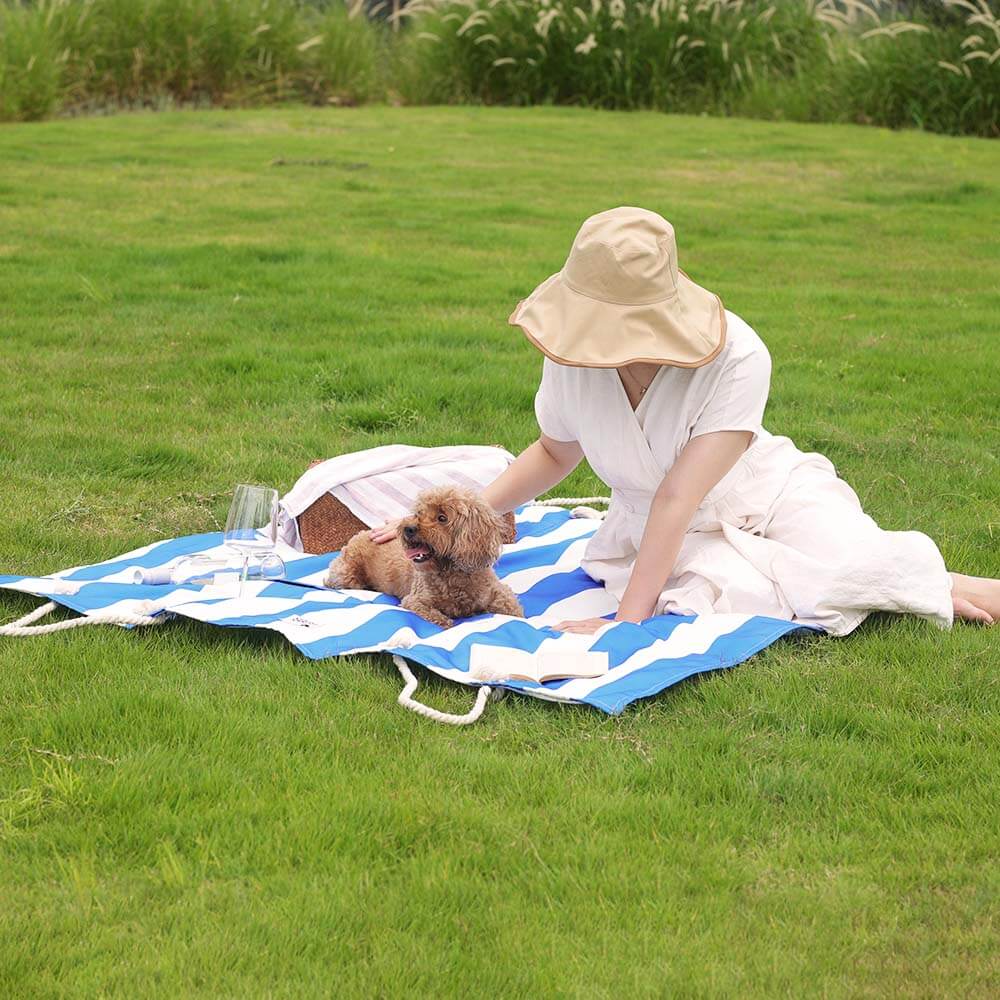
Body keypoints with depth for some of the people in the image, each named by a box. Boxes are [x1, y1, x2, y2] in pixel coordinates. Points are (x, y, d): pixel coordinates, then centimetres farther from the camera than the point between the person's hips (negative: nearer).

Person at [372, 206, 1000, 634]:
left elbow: (679, 496, -32)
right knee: (722, 593, -33)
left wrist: (627, 618, -35)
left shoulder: (737, 358, -29)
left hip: (770, 498, -2)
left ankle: (943, 589, 3)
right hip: (657, 528, 3)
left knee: (851, 566, -34)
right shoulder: (573, 359, -15)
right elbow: (556, 452, 7)